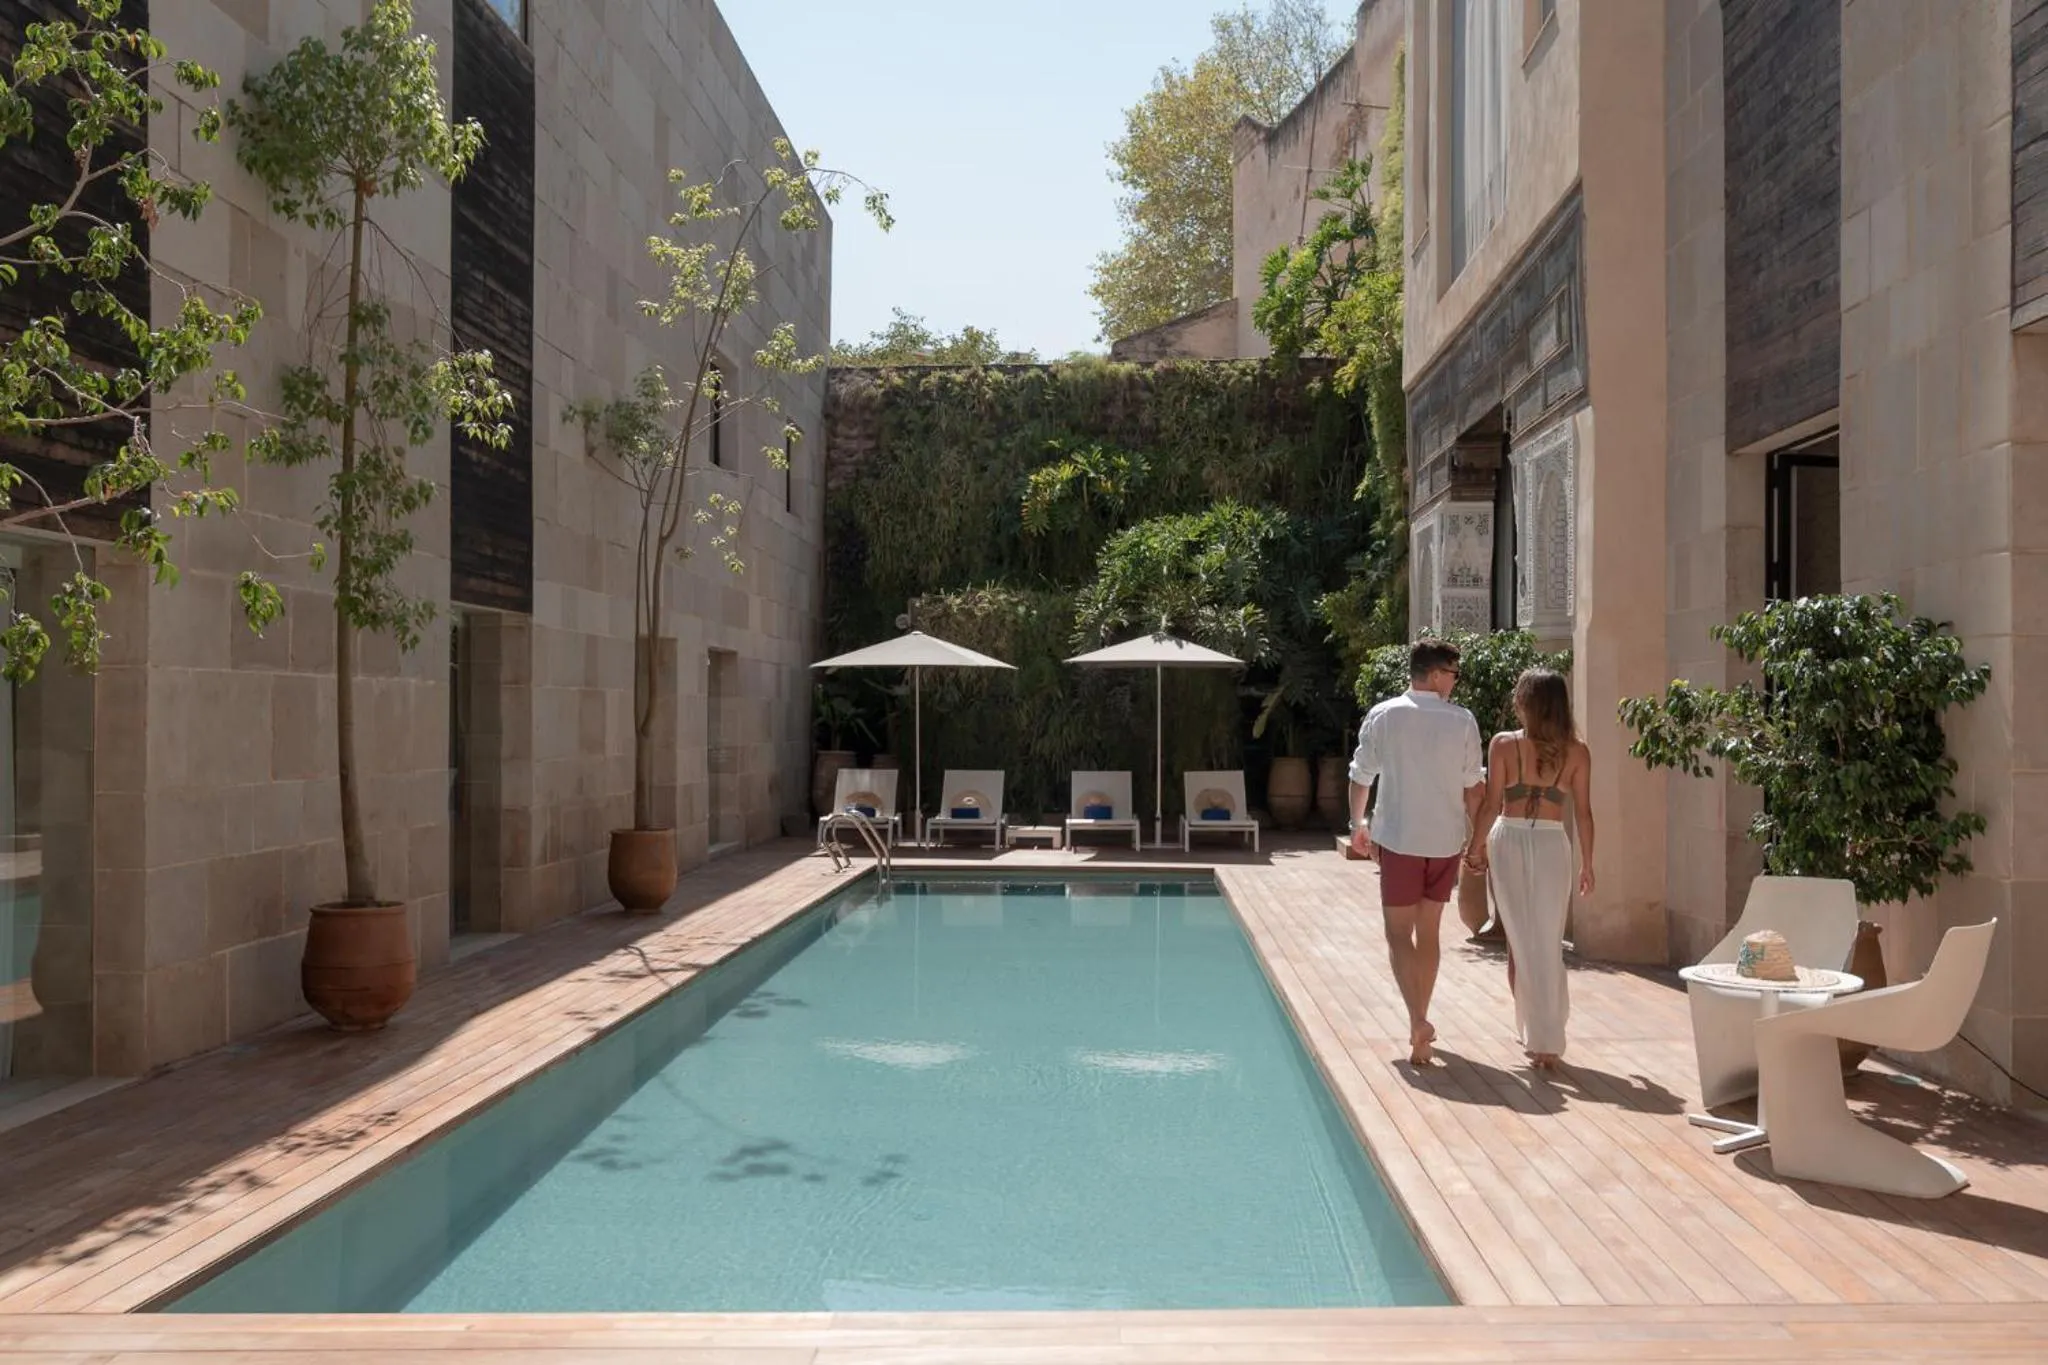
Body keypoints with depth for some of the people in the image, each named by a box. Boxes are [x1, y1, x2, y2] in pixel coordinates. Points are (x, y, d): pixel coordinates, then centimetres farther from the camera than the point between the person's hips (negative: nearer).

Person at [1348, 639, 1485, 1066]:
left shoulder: (1383, 716, -5)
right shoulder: (1463, 721, -4)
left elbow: (1360, 777, 2)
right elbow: (1473, 788, 1)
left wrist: (1358, 824, 17)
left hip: (1398, 839, -2)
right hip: (1446, 840, 2)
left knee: (1399, 933, 4)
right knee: (1428, 931, 14)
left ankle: (1418, 1022, -13)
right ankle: (1420, 1024, 22)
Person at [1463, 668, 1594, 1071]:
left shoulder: (1504, 744, -5)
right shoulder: (1577, 751, 0)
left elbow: (1492, 805, -5)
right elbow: (1583, 812, 2)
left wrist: (1475, 847, 8)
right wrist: (1587, 864, 12)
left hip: (1509, 840, -1)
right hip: (1552, 845, 1)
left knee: (1520, 940, 12)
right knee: (1548, 945, 8)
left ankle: (1532, 1032, 19)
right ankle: (1547, 1042, 8)